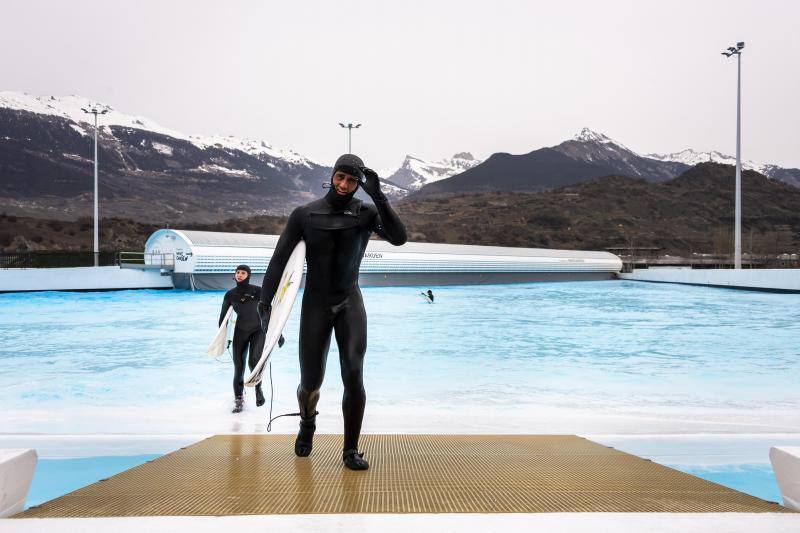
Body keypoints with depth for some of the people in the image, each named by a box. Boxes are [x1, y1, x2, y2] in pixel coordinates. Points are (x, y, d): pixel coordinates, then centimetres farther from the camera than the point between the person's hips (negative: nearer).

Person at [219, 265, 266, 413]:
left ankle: (258, 388, 7)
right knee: (238, 365, -2)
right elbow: (223, 316, 8)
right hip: (240, 332, 2)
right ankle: (239, 399, 12)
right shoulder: (230, 294, -3)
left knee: (254, 361, -20)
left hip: (258, 330, -2)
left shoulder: (257, 291, -10)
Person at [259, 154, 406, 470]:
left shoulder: (366, 213, -4)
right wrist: (265, 302, -8)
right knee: (311, 382, 6)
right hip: (315, 305, 0)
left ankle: (351, 450, 2)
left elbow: (398, 238, -20)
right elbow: (280, 258, -4)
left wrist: (378, 197, -27)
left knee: (354, 375, -14)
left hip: (350, 303, 0)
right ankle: (307, 424, 41)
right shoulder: (305, 214, -6)